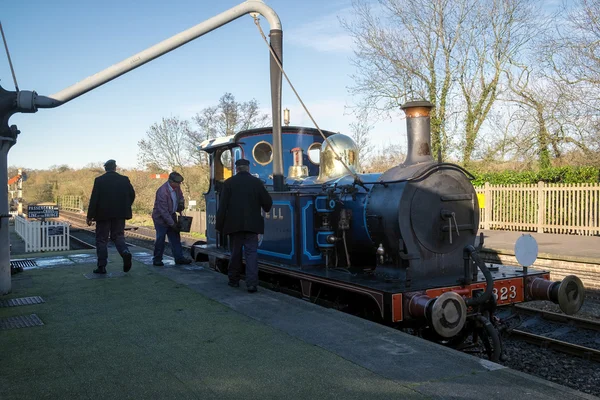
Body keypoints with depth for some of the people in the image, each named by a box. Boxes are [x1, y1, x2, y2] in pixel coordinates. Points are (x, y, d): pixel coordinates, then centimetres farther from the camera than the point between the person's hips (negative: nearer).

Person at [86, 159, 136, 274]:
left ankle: (102, 266, 7)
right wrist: (125, 208, 15)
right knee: (118, 236, 13)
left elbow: (94, 199, -8)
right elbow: (132, 194, 1)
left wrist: (90, 216, -5)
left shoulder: (99, 180, -5)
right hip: (119, 214, 2)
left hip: (103, 214, -2)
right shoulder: (124, 179, 2)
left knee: (101, 239, 7)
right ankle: (125, 252, -17)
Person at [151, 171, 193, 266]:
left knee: (175, 237, 6)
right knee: (160, 239, -4)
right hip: (161, 218, -7)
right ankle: (157, 260, 10)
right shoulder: (162, 192, -27)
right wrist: (172, 224, -21)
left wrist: (181, 204, -6)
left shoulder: (177, 188, -4)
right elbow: (163, 211, -25)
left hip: (171, 216, 7)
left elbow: (181, 197, 18)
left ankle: (179, 258, 10)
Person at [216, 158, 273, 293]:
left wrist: (219, 223, 2)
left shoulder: (229, 182, -1)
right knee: (251, 253, 0)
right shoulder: (257, 182, 0)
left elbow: (223, 205, -4)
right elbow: (268, 201, 1)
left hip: (234, 224, 1)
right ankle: (251, 283, -8)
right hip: (252, 224, 0)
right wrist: (266, 208, 24)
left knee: (235, 252, 14)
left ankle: (234, 280, 23)